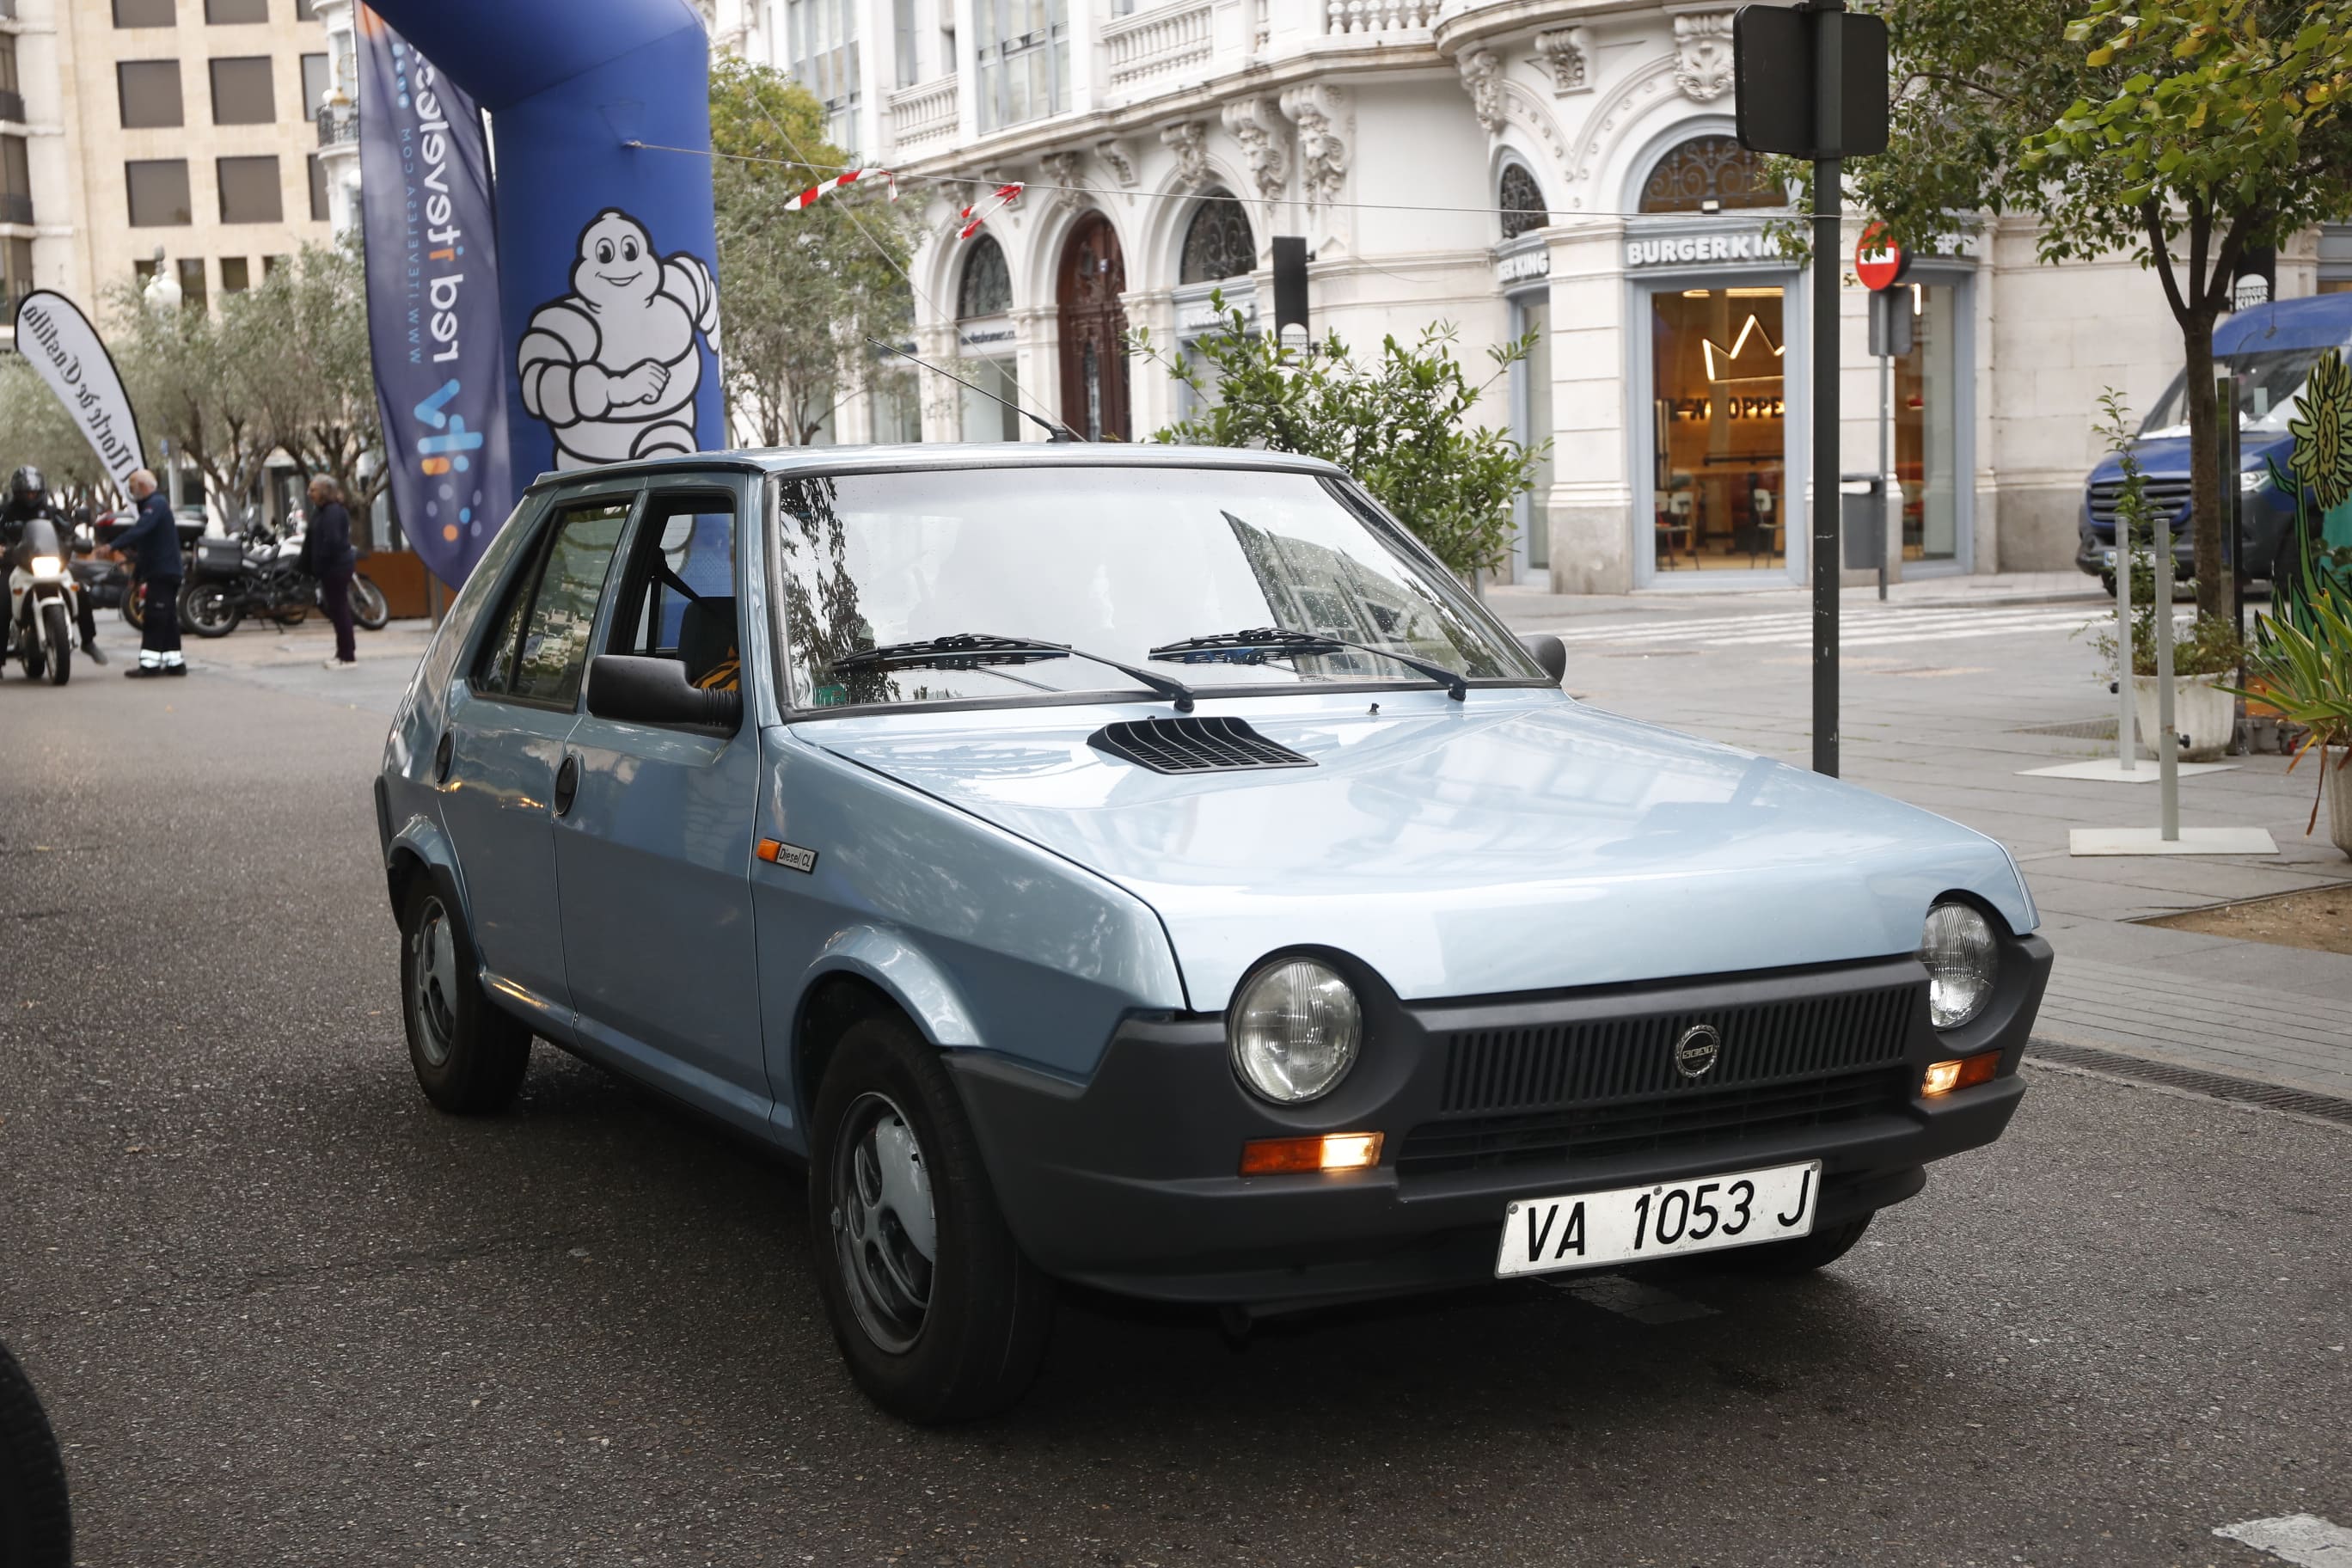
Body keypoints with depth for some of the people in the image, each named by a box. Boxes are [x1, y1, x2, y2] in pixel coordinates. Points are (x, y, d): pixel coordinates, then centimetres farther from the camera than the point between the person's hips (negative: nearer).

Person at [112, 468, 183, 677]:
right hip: (165, 572, 10)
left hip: (162, 572, -10)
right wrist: (136, 575, 28)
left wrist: (113, 546, -33)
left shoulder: (155, 504, -11)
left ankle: (150, 664, -13)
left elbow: (139, 530, -29)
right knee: (168, 618, 11)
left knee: (154, 619, -11)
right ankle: (174, 662, 14)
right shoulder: (155, 504, 23)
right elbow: (146, 544, 27)